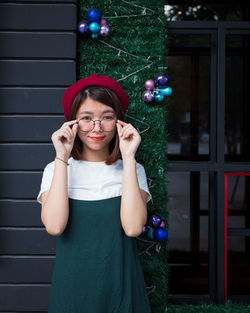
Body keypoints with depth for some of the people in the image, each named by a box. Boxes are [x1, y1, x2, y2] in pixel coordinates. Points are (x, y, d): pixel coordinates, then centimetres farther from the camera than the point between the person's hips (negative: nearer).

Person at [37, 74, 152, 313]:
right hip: (72, 285, 0)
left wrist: (128, 157, -15)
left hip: (120, 286, 0)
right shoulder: (56, 169, 0)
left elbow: (133, 227, -18)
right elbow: (54, 226, -17)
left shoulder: (132, 170, -1)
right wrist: (62, 158, -14)